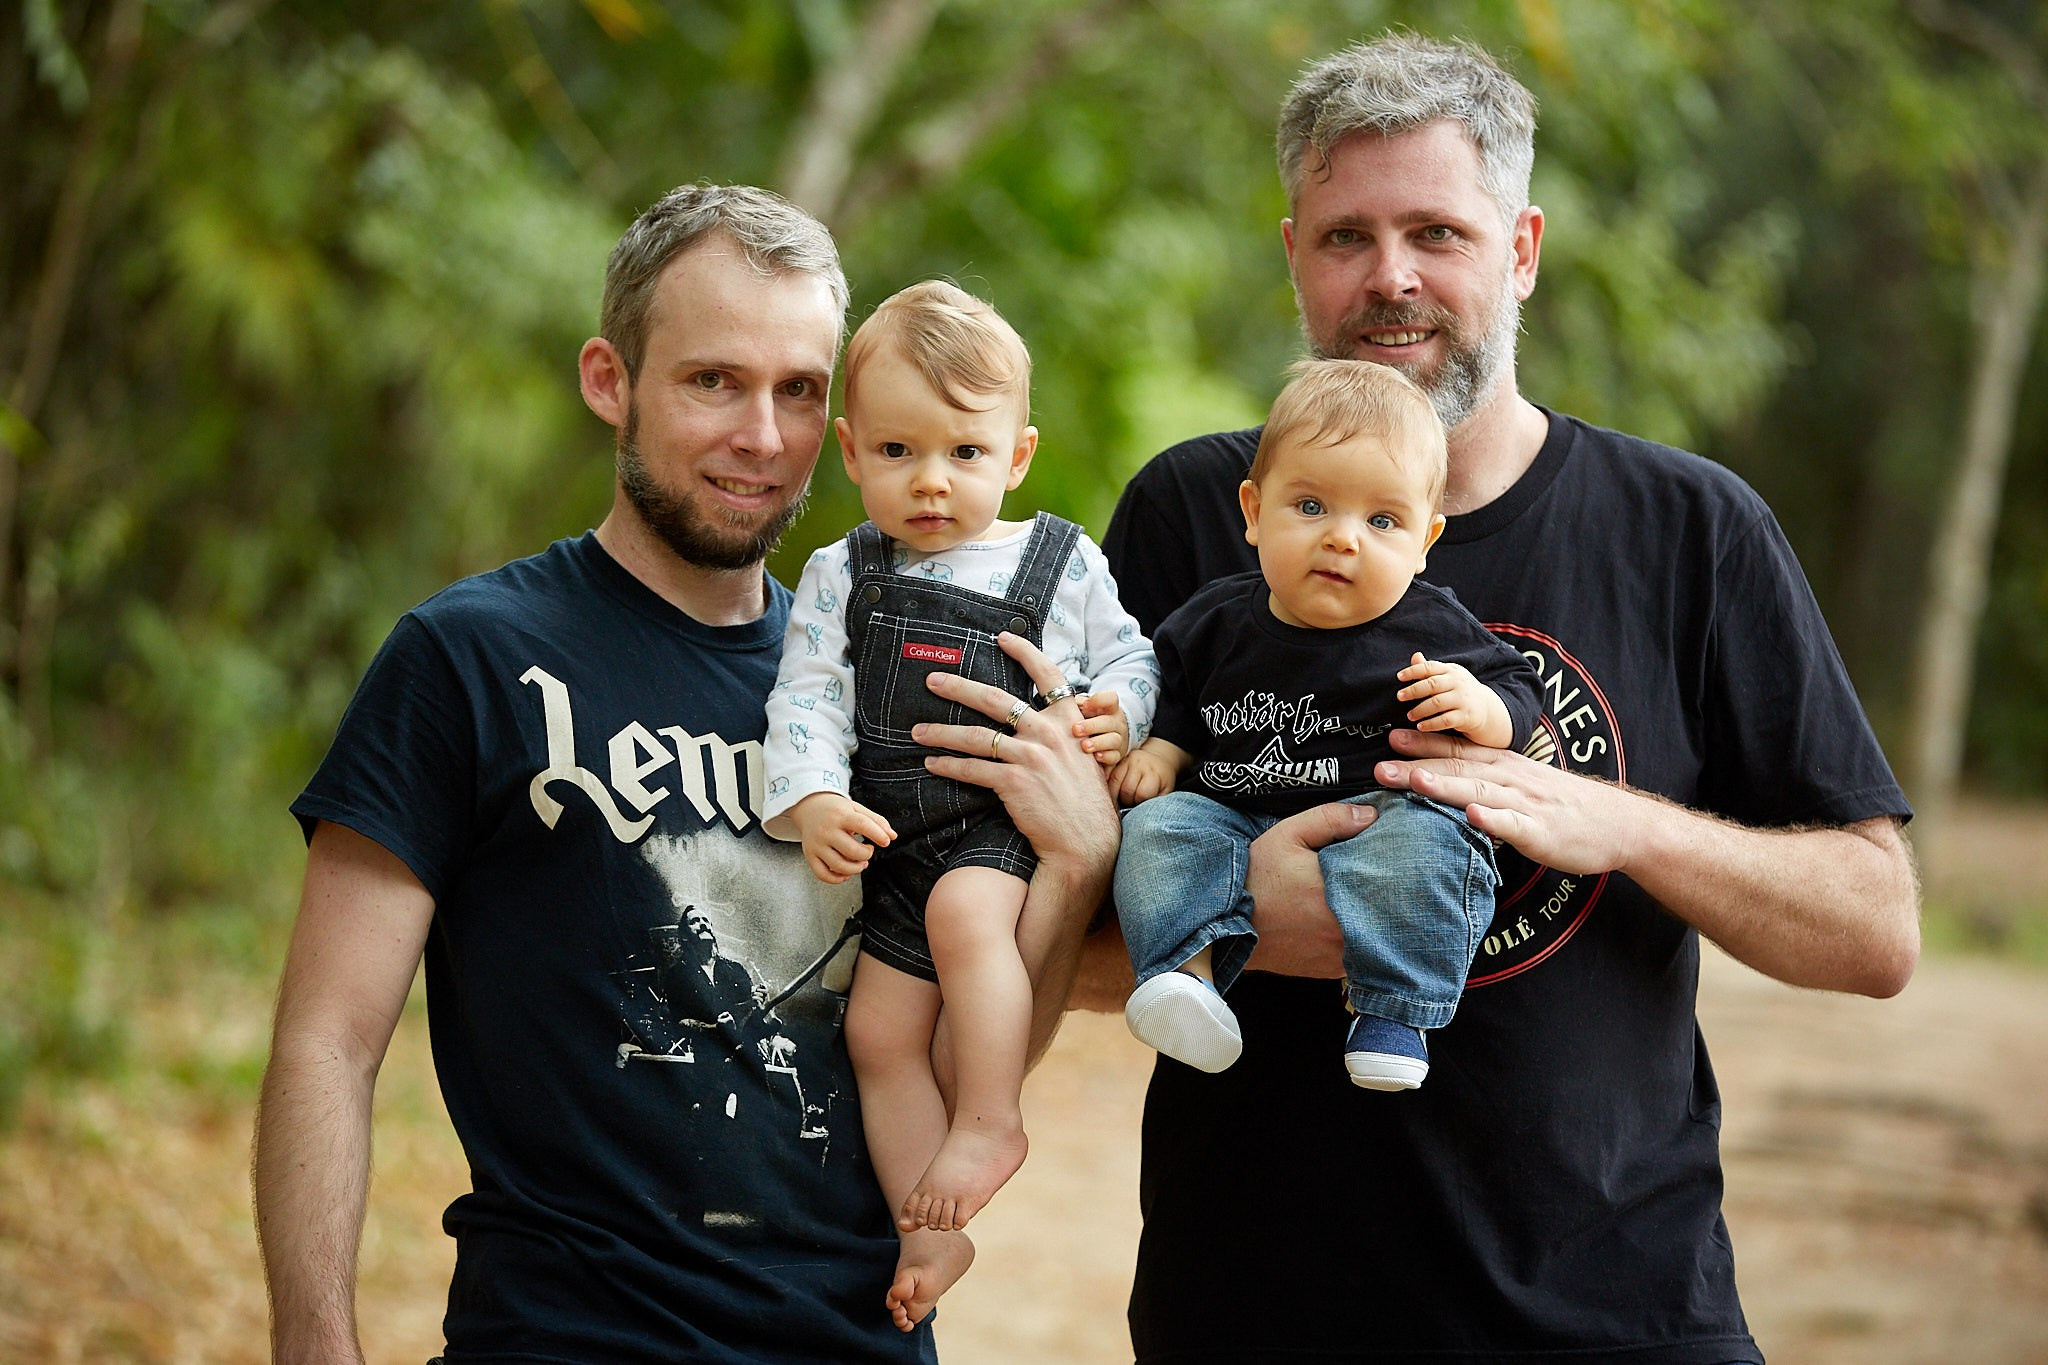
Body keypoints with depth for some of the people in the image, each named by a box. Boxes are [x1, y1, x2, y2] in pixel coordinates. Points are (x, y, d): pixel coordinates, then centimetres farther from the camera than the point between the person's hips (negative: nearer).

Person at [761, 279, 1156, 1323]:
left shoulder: (1063, 564, 3)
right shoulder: (841, 579, 6)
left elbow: (1129, 656, 11)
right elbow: (806, 699, 0)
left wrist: (1117, 712, -12)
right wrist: (811, 800, -18)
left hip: (1021, 816, -4)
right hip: (901, 840, 4)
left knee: (964, 908, -33)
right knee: (879, 1029, -2)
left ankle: (990, 1122, -22)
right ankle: (930, 1225, 7)